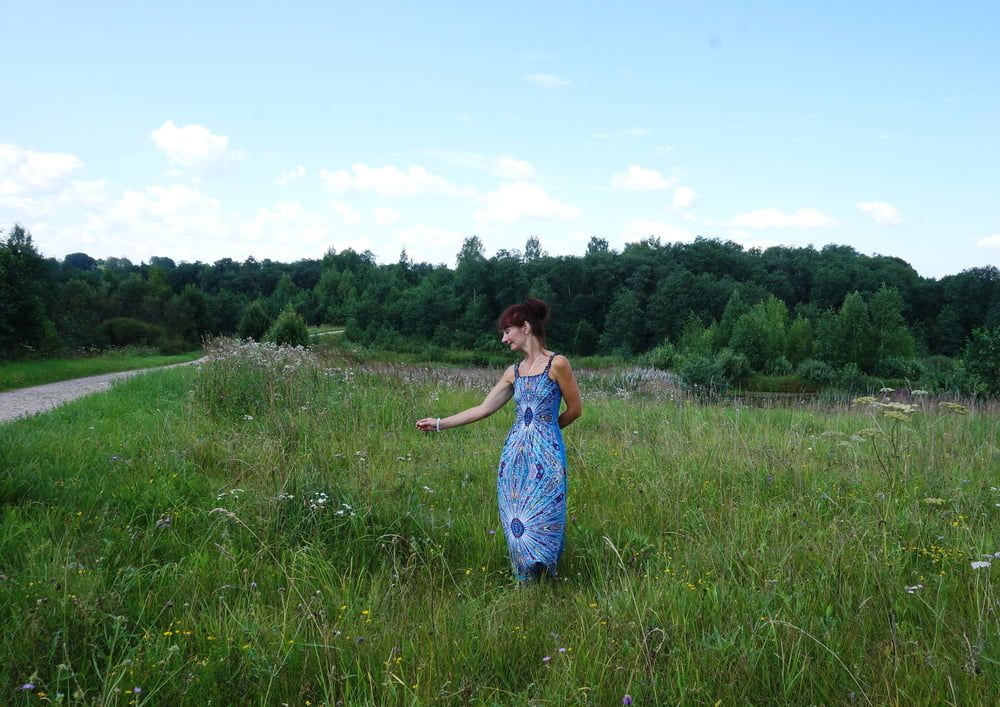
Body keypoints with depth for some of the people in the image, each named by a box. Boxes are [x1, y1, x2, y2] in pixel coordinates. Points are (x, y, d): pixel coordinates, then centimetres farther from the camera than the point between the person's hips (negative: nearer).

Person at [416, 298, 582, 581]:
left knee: (541, 519, -4)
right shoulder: (514, 372, 11)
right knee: (516, 519, 6)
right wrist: (440, 423, 10)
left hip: (546, 454, -6)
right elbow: (484, 409, 12)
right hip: (514, 453, 6)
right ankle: (525, 580, 19)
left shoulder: (557, 364, -7)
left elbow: (575, 409, 0)